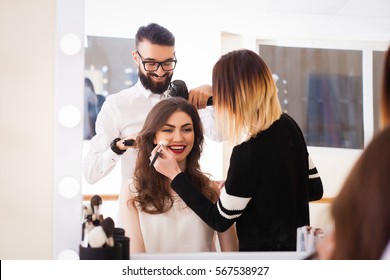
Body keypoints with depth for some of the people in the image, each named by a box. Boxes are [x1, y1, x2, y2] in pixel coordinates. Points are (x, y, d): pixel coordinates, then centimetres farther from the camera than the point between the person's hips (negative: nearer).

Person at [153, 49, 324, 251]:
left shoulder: (248, 151, -26)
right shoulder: (288, 126, -3)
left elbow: (220, 220, -14)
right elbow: (314, 188, 8)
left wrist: (175, 175, -11)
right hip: (297, 246, 7)